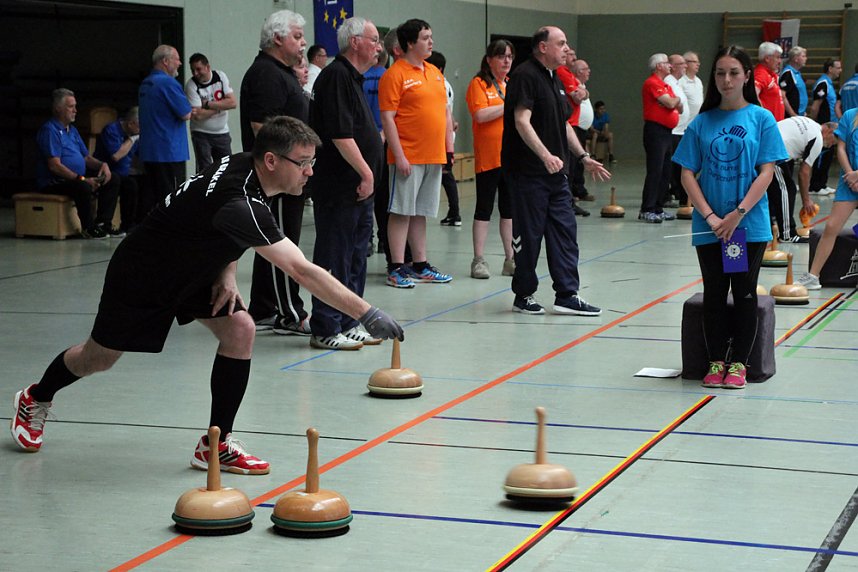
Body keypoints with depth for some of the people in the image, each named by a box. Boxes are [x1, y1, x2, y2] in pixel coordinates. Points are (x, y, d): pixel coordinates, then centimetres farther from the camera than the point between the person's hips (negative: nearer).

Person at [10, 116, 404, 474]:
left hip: (192, 271, 8)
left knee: (239, 331, -11)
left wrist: (227, 273, -6)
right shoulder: (239, 202, -40)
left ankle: (216, 445, -3)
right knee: (99, 359, 12)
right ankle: (35, 399, 43)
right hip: (141, 277, -8)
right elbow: (302, 272, -46)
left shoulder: (244, 167, -13)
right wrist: (367, 314, -48)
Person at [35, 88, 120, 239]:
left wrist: (102, 165, -2)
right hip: (53, 183, -10)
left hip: (76, 179, 10)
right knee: (83, 187, -37)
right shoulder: (50, 130, -12)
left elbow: (86, 157, 22)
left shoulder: (72, 130, 19)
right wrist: (83, 179, -25)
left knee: (111, 180, -1)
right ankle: (88, 228, -19)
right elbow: (54, 166, -21)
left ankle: (103, 223, -4)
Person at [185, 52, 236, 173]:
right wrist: (220, 105, -14)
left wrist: (207, 105, -18)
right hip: (201, 134, -4)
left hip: (222, 133, 4)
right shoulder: (191, 85, -15)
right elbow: (198, 116, -23)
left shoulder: (220, 76, -4)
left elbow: (233, 103, -13)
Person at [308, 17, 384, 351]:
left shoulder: (352, 78, 18)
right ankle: (325, 330, -2)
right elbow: (340, 135, -21)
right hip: (340, 189, -10)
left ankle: (348, 324, 20)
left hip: (358, 189, 10)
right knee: (334, 260, -6)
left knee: (355, 259, 14)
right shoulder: (337, 76, -14)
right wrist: (366, 173, -17)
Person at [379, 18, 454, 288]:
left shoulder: (434, 72, 14)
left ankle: (420, 265, 18)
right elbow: (387, 118, -12)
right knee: (401, 212, -3)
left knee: (420, 212, 13)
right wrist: (399, 155, -16)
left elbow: (445, 111, 20)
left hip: (434, 155, 7)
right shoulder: (395, 74, -8)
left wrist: (449, 146, 12)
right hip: (408, 157, -7)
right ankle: (396, 268, 1)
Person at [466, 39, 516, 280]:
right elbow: (480, 115, -18)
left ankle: (510, 259, 14)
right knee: (484, 208, -1)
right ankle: (479, 260, 3)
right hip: (488, 157, -6)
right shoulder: (479, 84, -4)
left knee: (510, 208, 9)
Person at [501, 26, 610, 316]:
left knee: (564, 232, 6)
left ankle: (567, 294, 10)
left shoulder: (554, 80, 18)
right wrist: (545, 155, -31)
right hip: (528, 172, -9)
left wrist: (584, 157, 23)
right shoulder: (525, 75, -12)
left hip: (555, 172, 9)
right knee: (528, 235, 0)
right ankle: (524, 295, 11)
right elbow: (522, 121, -22)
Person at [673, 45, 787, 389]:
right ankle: (716, 362, 15)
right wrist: (711, 217, -10)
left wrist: (738, 214, -14)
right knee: (714, 294, 6)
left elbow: (766, 172, -6)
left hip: (751, 225, -2)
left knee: (744, 293, 4)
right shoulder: (702, 123, 4)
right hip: (709, 227, 2)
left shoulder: (762, 119, -1)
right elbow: (687, 174, 1)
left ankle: (738, 363, 13)